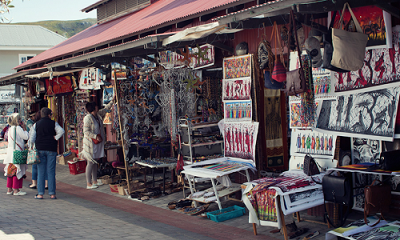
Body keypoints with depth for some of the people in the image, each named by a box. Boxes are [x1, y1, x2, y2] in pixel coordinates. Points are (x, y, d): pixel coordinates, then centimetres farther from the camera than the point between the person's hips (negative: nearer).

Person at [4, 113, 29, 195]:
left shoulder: (10, 128, 14)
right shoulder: (18, 128, -13)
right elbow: (26, 137, -12)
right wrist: (24, 128, -3)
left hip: (10, 152, 9)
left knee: (10, 171, 12)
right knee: (17, 171, -6)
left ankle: (9, 189, 17)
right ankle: (16, 190, -5)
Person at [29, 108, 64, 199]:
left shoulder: (36, 124, 6)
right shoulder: (53, 123, 1)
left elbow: (31, 137, 1)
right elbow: (61, 131, -14)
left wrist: (31, 148, 9)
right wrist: (55, 138, -3)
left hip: (40, 149, 1)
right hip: (51, 149, -1)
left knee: (40, 172, 4)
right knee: (51, 171, 2)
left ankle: (40, 193, 3)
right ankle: (52, 193, 2)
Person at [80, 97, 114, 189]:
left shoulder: (98, 114, 8)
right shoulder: (88, 118, -16)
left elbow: (106, 109, 24)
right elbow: (86, 132, -19)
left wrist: (112, 100, 23)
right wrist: (96, 136, -20)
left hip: (97, 143, 9)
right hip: (90, 143, -9)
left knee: (95, 162, 13)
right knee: (90, 162, -5)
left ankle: (94, 181, 21)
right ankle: (88, 184, -1)